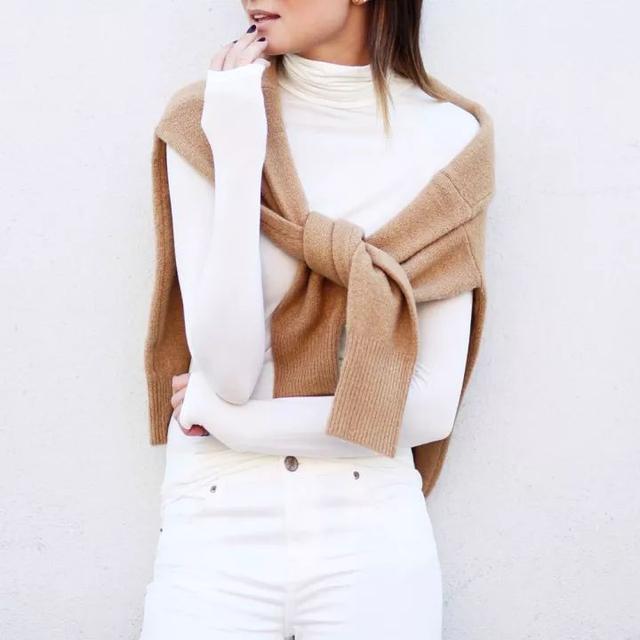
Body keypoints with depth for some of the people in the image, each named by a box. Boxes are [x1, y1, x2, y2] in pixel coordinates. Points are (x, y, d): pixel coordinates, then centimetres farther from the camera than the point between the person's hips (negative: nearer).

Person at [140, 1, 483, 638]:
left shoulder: (445, 137, -6)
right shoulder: (207, 120, -5)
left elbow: (432, 405, -7)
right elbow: (226, 368, -13)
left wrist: (220, 414, -7)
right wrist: (239, 154, -18)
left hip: (373, 535, 0)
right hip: (217, 523, 0)